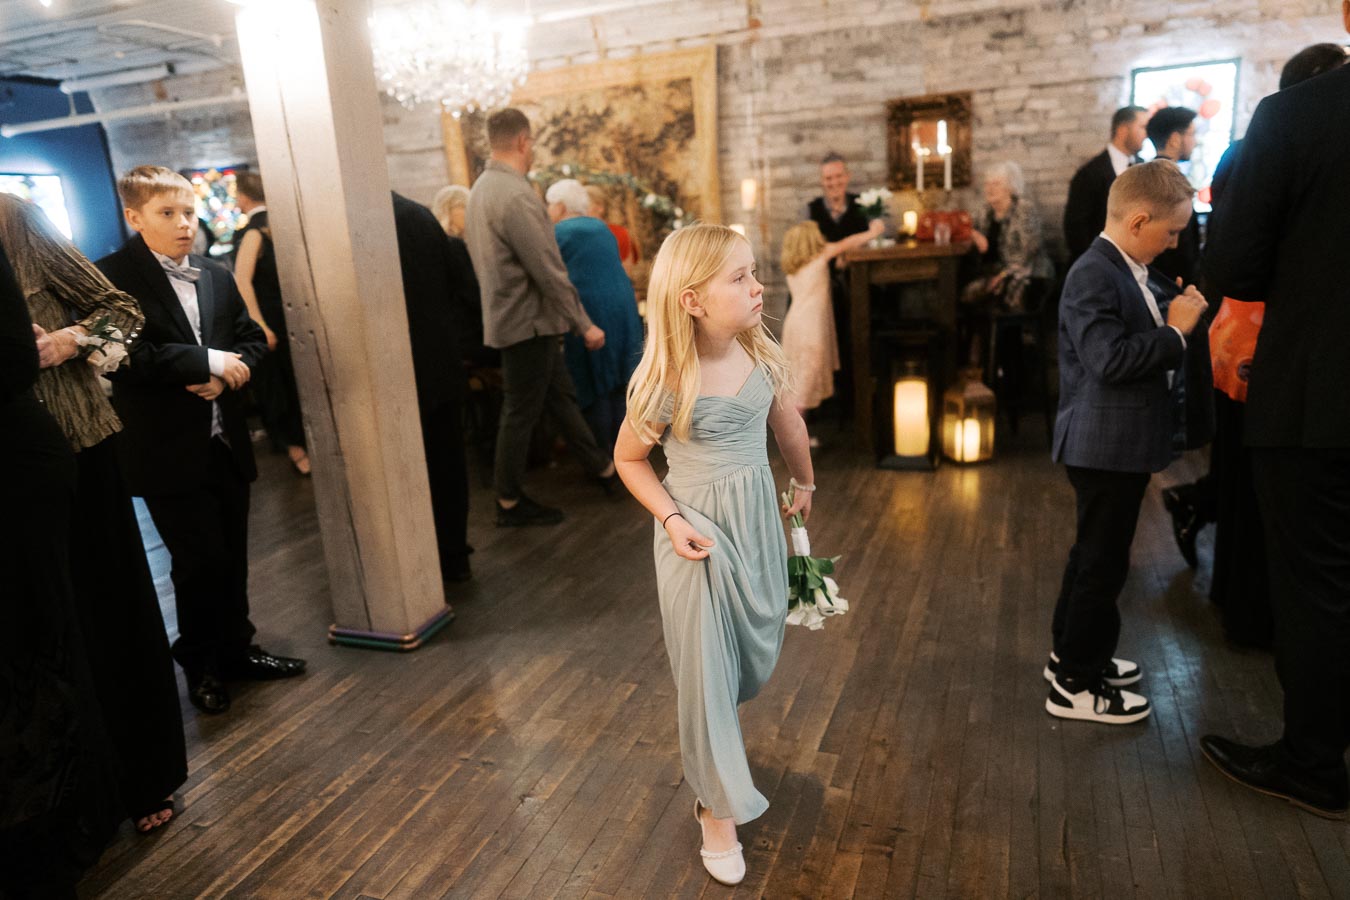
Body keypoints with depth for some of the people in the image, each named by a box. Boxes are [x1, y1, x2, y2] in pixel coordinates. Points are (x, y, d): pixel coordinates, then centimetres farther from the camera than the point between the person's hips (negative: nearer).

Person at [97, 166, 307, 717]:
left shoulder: (218, 277, 11)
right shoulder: (113, 276, -7)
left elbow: (252, 340, 11)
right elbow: (127, 356, -19)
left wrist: (228, 374, -9)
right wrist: (209, 362, -19)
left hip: (225, 441, 6)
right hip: (168, 450, -5)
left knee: (232, 556, 14)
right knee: (200, 560, 0)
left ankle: (235, 651, 31)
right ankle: (200, 663, 22)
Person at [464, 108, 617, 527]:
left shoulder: (484, 187, 9)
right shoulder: (515, 195, -22)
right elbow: (549, 272, -23)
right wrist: (585, 324, -15)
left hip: (519, 316, 10)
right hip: (528, 321, -10)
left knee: (561, 397, 17)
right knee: (522, 412, 2)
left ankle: (602, 469, 30)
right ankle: (509, 503, 16)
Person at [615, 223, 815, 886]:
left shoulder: (762, 354, -6)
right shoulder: (666, 381, -21)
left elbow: (787, 425, 12)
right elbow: (629, 459, -6)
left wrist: (804, 483, 25)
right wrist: (671, 520, -17)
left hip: (759, 520, 6)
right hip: (698, 532, -5)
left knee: (758, 649, 18)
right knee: (705, 667, 6)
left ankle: (717, 727, 53)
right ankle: (717, 807, 26)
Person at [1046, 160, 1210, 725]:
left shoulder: (1128, 271, 11)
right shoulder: (1095, 276, -20)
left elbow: (1143, 329, 15)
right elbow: (1111, 359, -28)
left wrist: (1178, 304, 0)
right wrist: (1176, 330, -19)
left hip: (1120, 444, 10)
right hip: (1106, 446, -10)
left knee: (1096, 555, 19)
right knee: (1102, 561, -1)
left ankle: (1073, 654, 35)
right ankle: (1076, 685, 12)